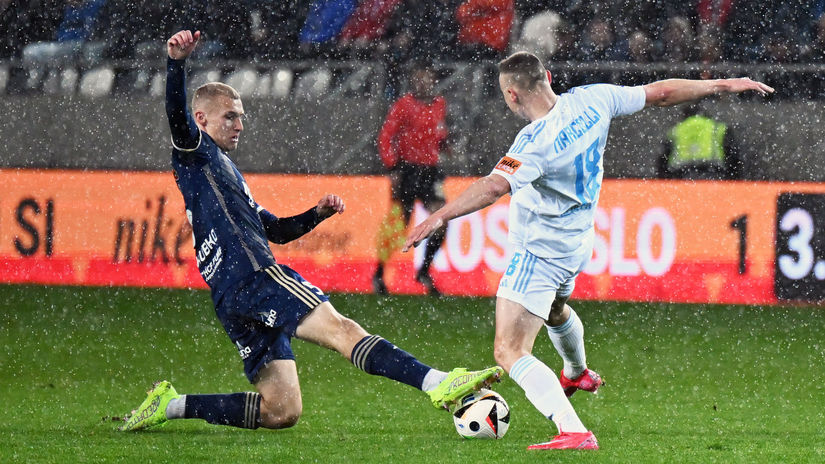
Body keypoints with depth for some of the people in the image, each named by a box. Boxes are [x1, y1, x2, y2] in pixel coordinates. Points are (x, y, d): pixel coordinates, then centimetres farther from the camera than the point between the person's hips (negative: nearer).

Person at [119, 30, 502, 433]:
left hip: (234, 301, 9)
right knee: (340, 329, -25)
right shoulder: (196, 152, 6)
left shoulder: (226, 172, 31)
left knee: (280, 412, 7)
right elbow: (177, 114, -16)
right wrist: (176, 62, -33)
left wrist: (317, 213, 18)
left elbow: (276, 230, 35)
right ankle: (439, 383, -40)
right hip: (254, 277, -9)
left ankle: (171, 405, 9)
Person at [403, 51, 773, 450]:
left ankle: (573, 430, -26)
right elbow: (660, 93, 2)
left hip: (538, 250, -10)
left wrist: (439, 216, -50)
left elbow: (495, 186, -46)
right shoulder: (591, 101, -8)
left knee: (510, 352, -12)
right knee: (553, 309, 39)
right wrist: (723, 85, 13)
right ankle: (577, 373, 68)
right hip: (577, 247, 10)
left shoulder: (535, 144, -30)